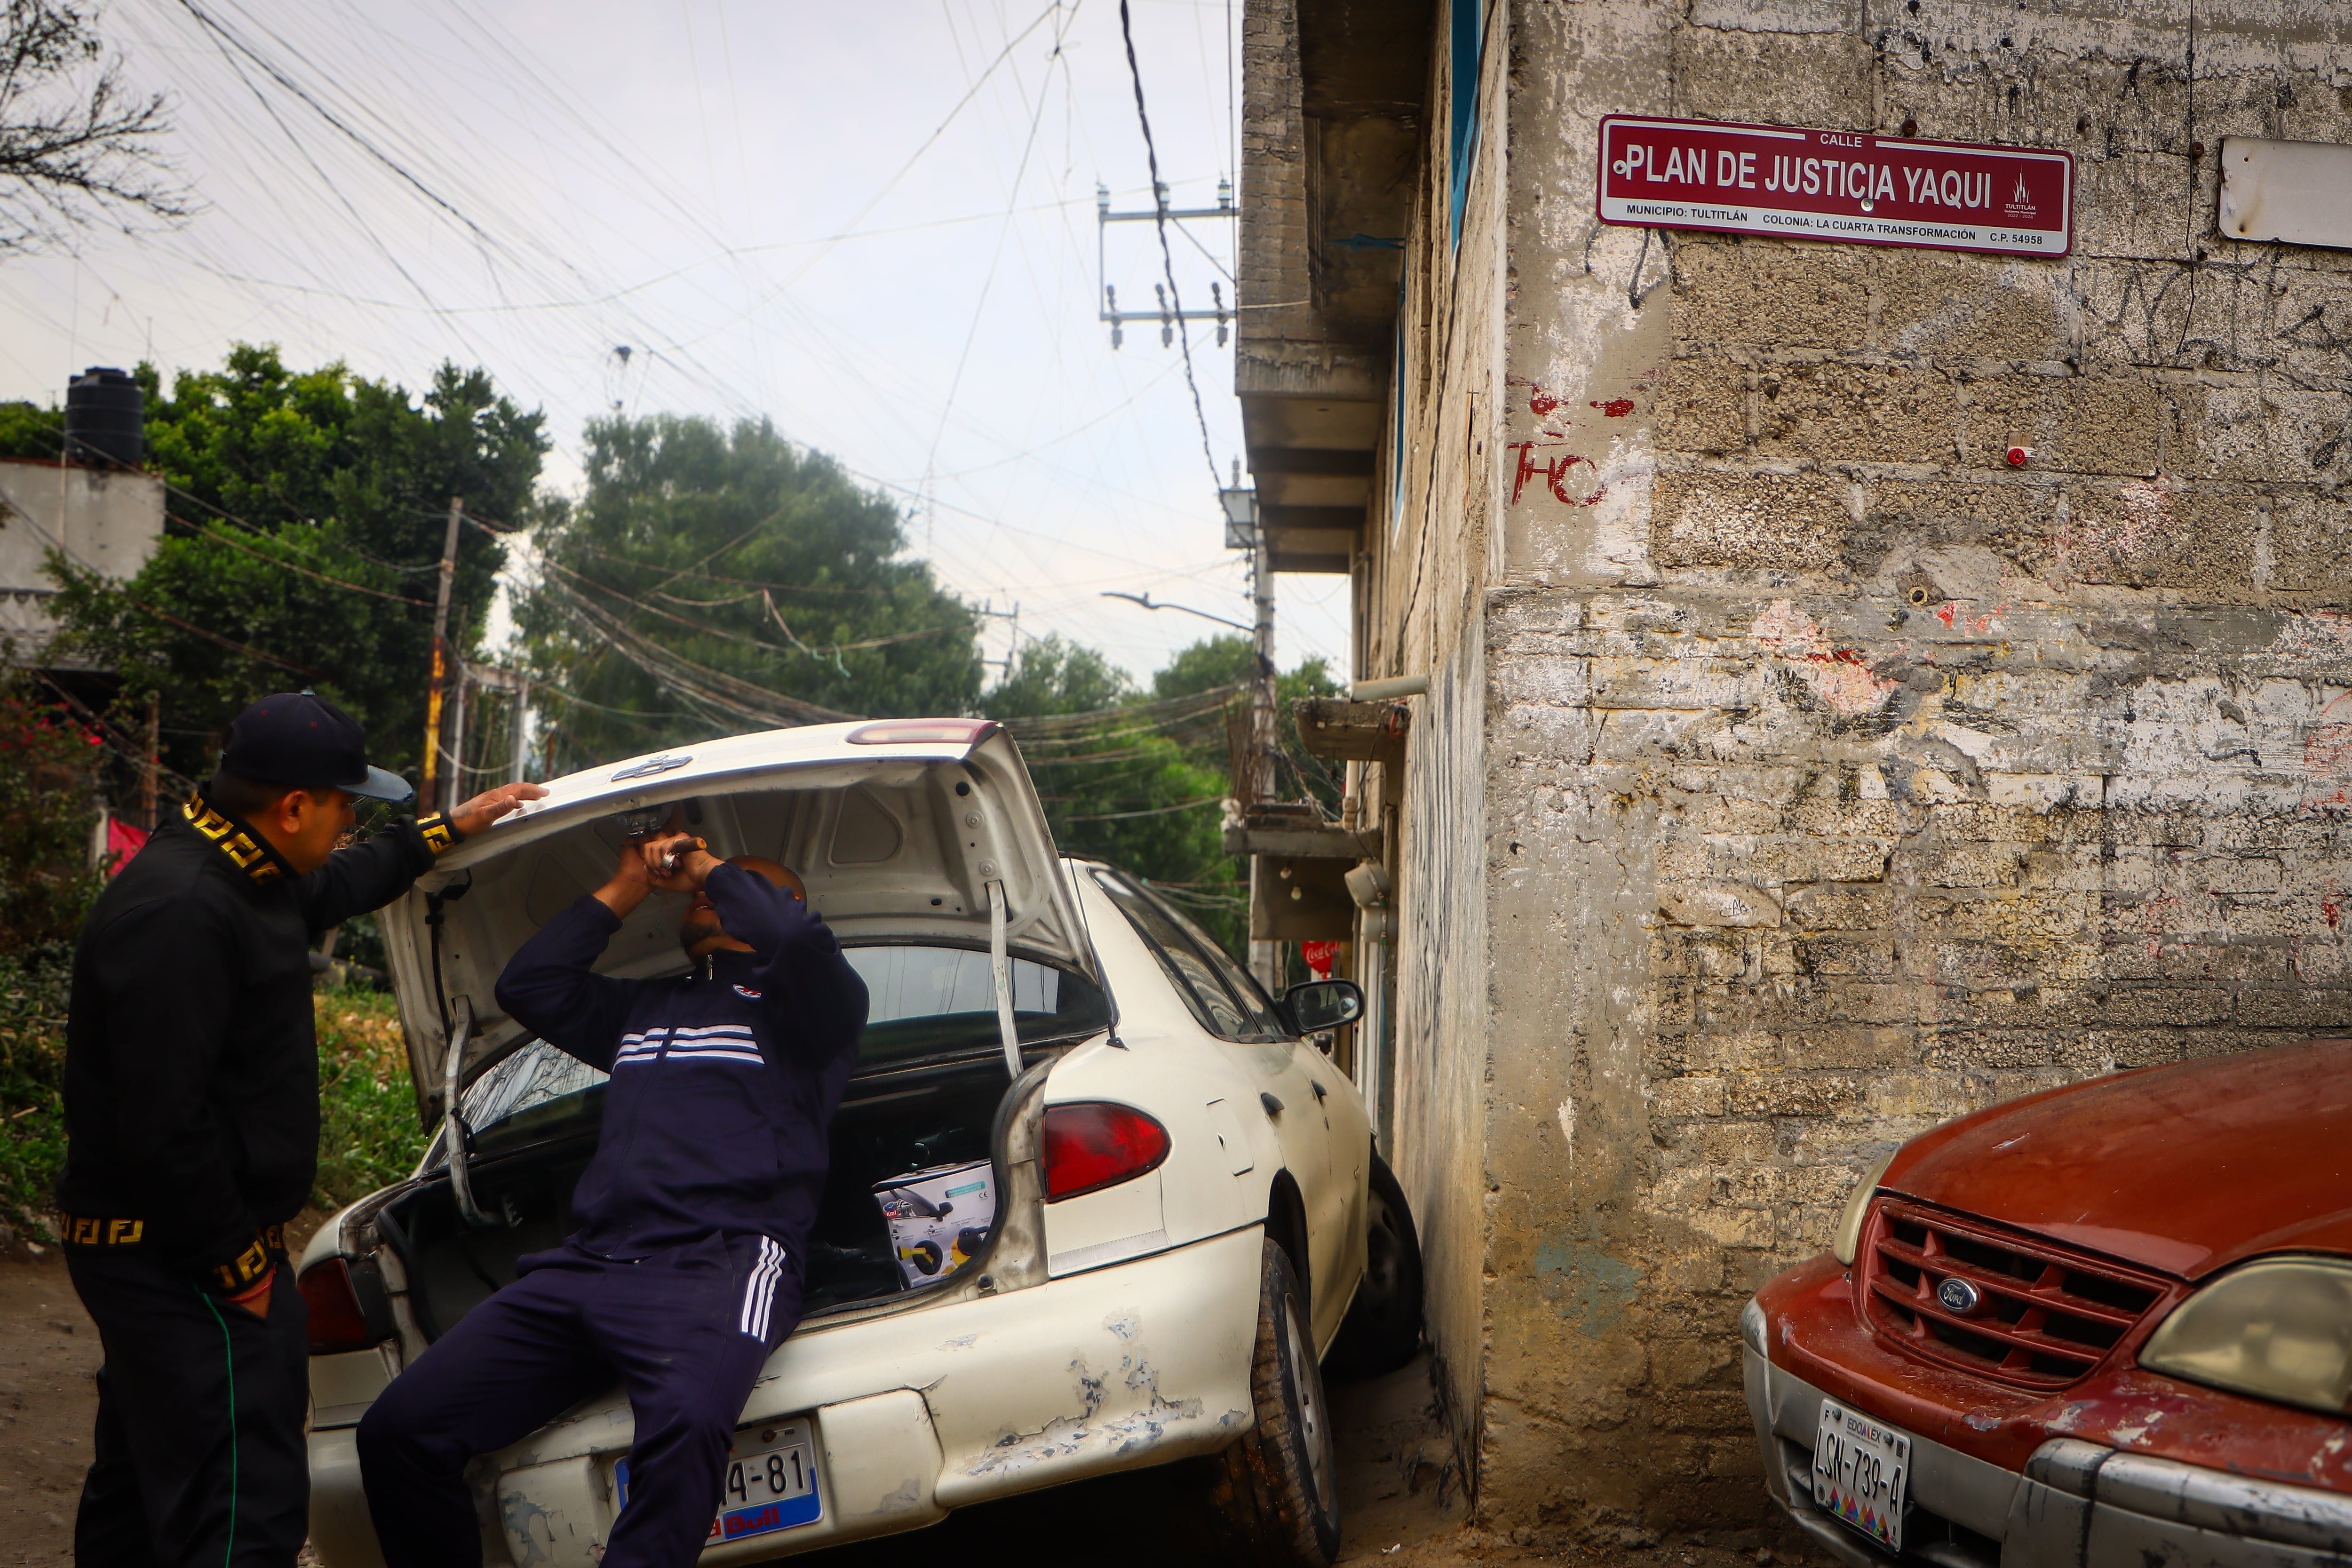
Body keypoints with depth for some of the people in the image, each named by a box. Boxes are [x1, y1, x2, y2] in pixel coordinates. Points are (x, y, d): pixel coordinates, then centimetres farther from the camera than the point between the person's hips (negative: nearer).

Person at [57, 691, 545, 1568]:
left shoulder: (236, 877, 9)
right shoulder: (181, 912, -25)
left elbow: (335, 888, 33)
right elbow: (163, 1123, -27)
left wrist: (451, 829, 38)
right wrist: (236, 1260, -18)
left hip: (162, 1257, 11)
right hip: (182, 1263, -11)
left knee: (144, 1482, 23)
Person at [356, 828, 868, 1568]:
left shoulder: (794, 1001, 13)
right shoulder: (645, 1007, 34)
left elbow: (798, 934, -10)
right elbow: (527, 985, 27)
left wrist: (713, 869, 8)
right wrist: (623, 891, 25)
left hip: (720, 1258, -7)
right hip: (587, 1265, 7)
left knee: (686, 1423, -39)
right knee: (397, 1431, -7)